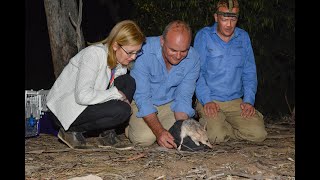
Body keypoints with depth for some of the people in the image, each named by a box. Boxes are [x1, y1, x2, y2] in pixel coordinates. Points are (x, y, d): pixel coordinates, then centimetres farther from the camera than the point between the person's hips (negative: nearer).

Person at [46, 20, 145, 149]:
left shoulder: (120, 60, 1)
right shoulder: (94, 54, -25)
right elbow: (83, 96, -34)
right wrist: (116, 93, -25)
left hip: (88, 104, 8)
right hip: (64, 108, -8)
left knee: (128, 82, -7)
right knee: (122, 110, -26)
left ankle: (106, 133, -1)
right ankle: (71, 131, -8)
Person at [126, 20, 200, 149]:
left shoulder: (193, 59, -17)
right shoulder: (144, 50, -28)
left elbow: (183, 98, -12)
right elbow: (142, 97, -28)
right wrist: (159, 131, -37)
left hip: (169, 104, 3)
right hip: (141, 103, -3)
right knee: (145, 138, -26)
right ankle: (129, 126, 9)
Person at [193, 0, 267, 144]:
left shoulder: (243, 37, 10)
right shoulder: (204, 36, 0)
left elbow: (249, 73, 12)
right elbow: (197, 72, -3)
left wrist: (249, 101, -3)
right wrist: (207, 101, -15)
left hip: (236, 101, 4)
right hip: (210, 101, -3)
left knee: (258, 134, -17)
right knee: (215, 136, -28)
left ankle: (225, 127, 9)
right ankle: (207, 123, 7)